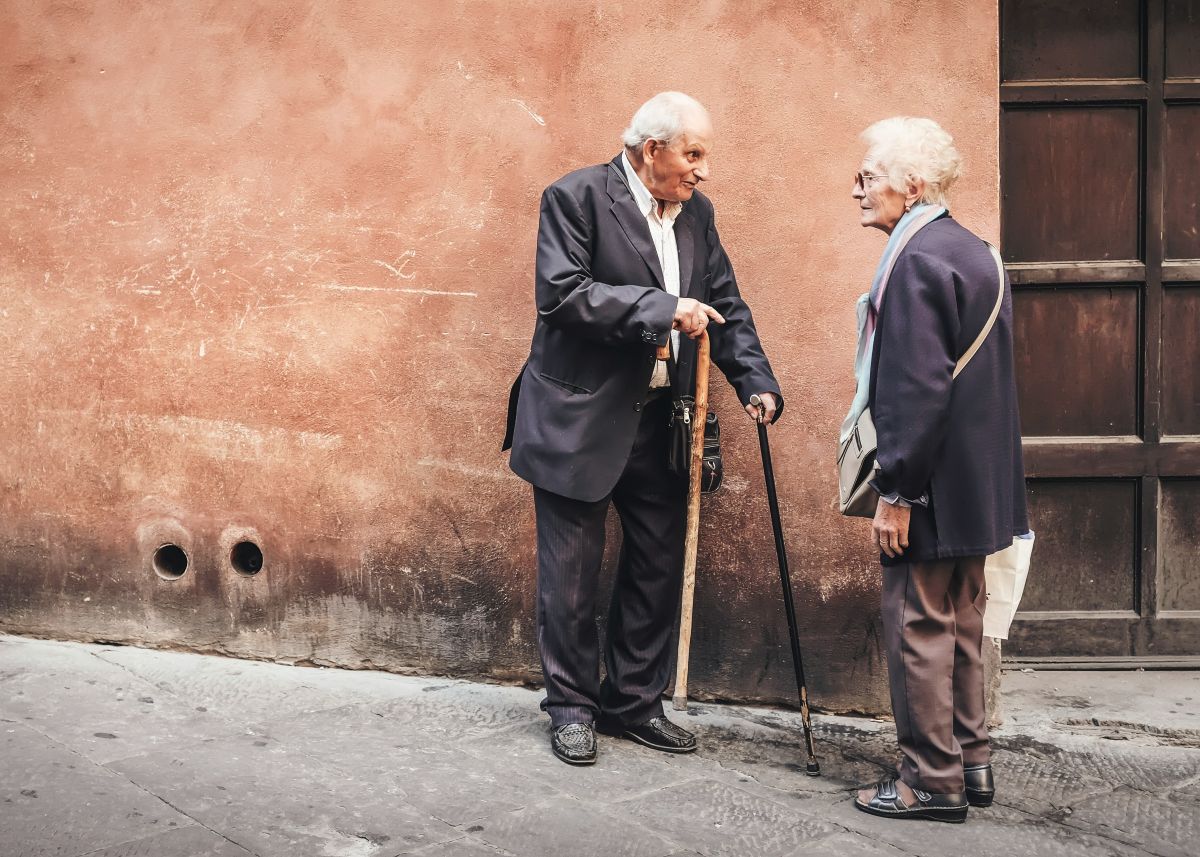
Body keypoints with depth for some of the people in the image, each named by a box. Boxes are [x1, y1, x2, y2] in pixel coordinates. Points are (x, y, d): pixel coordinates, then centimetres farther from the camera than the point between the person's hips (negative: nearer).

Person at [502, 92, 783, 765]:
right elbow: (562, 293, -21)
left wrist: (757, 382, -3)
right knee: (572, 574, 4)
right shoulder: (576, 197, -10)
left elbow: (727, 305, 12)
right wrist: (663, 308, -25)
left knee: (659, 567, 11)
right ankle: (571, 706, 19)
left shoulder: (696, 212, 9)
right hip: (580, 419, -6)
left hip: (660, 422, 6)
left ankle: (635, 701, 26)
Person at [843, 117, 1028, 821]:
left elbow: (918, 389, -23)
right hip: (978, 485, 10)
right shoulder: (974, 253, 12)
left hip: (933, 485, -10)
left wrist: (896, 492, -19)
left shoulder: (918, 261, -18)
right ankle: (971, 763, 27)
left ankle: (932, 782, 8)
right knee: (962, 625, 17)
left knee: (919, 628, 0)